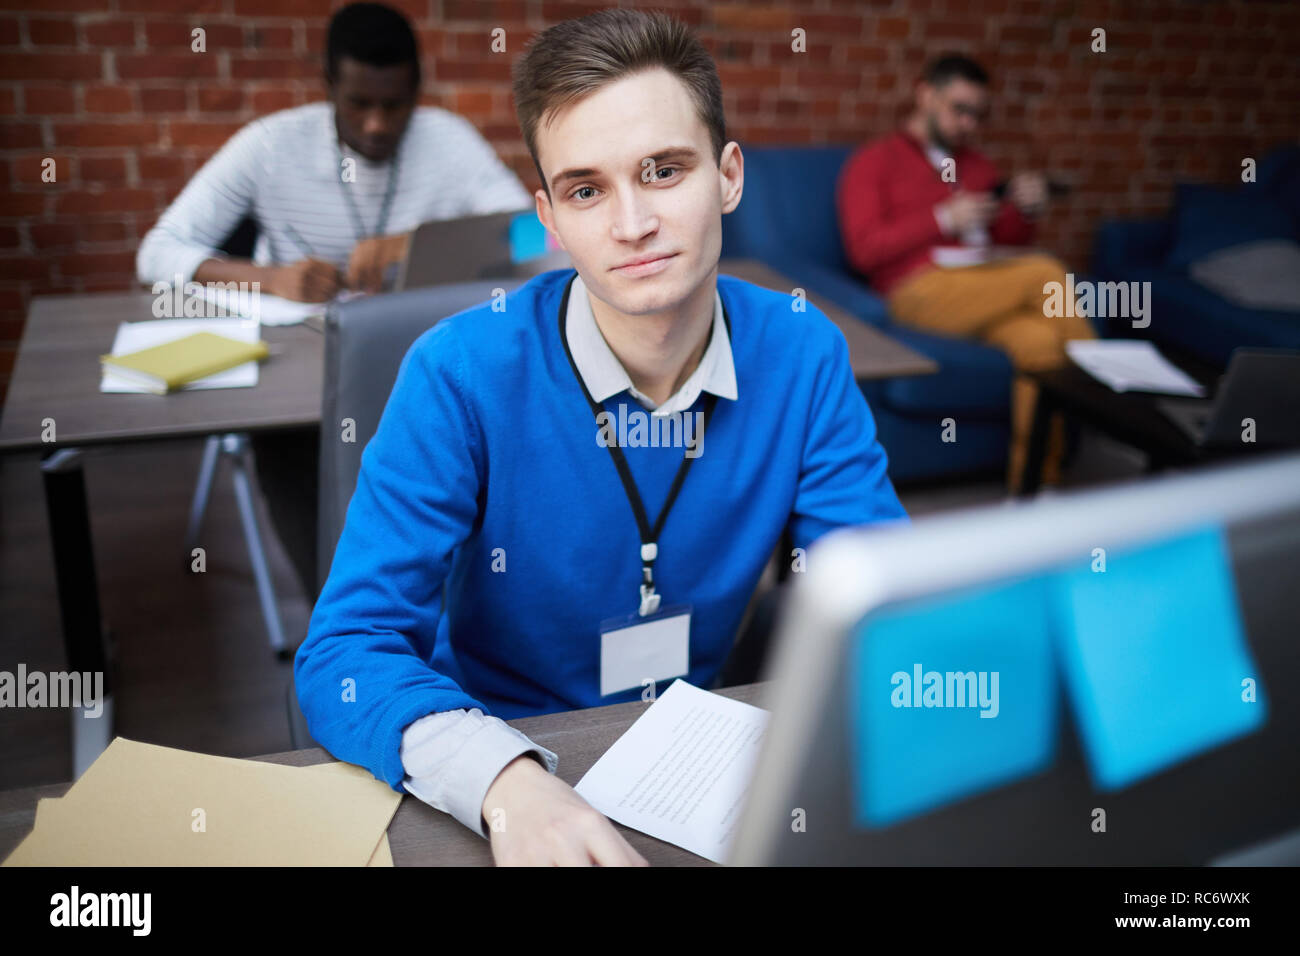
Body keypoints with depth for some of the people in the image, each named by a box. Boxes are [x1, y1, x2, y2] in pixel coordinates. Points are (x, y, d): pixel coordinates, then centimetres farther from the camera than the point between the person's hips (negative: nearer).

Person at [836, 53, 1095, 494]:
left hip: (982, 290, 5)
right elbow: (864, 249, -4)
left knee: (1038, 339, -29)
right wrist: (943, 219, -11)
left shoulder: (976, 164, 27)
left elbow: (1009, 237, 26)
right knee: (1046, 271, -26)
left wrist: (1025, 209, 3)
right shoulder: (873, 162, 10)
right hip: (919, 293, -5)